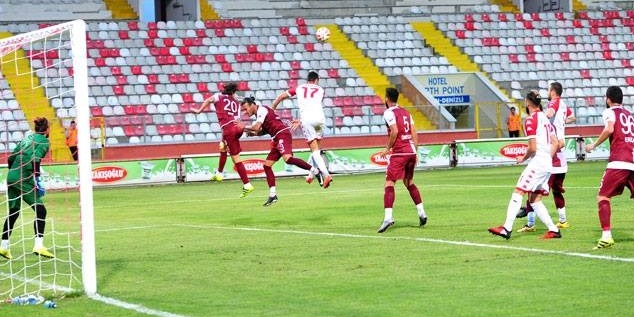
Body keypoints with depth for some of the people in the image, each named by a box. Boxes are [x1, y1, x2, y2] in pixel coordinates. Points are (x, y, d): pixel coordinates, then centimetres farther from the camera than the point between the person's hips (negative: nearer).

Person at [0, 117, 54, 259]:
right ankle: (38, 246, -14)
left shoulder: (27, 138, 19)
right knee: (40, 210, -3)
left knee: (13, 213, 15)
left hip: (12, 177, 8)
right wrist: (36, 178, -20)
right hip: (24, 180, -8)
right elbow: (35, 159, -19)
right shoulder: (44, 141, -2)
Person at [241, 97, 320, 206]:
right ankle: (272, 195, 5)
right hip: (277, 138, 10)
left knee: (287, 158, -31)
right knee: (267, 165, 5)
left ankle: (314, 170, -25)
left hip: (283, 134, -10)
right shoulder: (259, 113, 21)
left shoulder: (262, 110, -8)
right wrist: (254, 133, 12)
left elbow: (257, 127, -19)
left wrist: (245, 128, -4)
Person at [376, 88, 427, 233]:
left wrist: (387, 148, -8)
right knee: (409, 182, 22)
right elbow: (414, 133, 13)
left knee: (389, 183, -8)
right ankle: (421, 212, 19)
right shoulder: (406, 112, 16)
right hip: (411, 151, 7)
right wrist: (416, 152, 16)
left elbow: (394, 131, -18)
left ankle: (388, 217, -22)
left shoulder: (389, 113, -6)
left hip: (398, 152, -7)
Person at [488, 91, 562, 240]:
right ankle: (553, 230, 10)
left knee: (518, 192, -13)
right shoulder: (545, 118, 16)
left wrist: (523, 158, 0)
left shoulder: (531, 120, -11)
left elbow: (532, 147, -16)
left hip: (537, 161, -9)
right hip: (547, 164, 9)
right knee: (535, 199, 13)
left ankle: (507, 228, -23)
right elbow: (555, 143, 18)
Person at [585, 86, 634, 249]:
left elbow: (609, 129, -14)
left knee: (602, 197, 1)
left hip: (618, 162, -5)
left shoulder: (610, 112, 5)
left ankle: (606, 236, -13)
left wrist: (594, 145, -4)